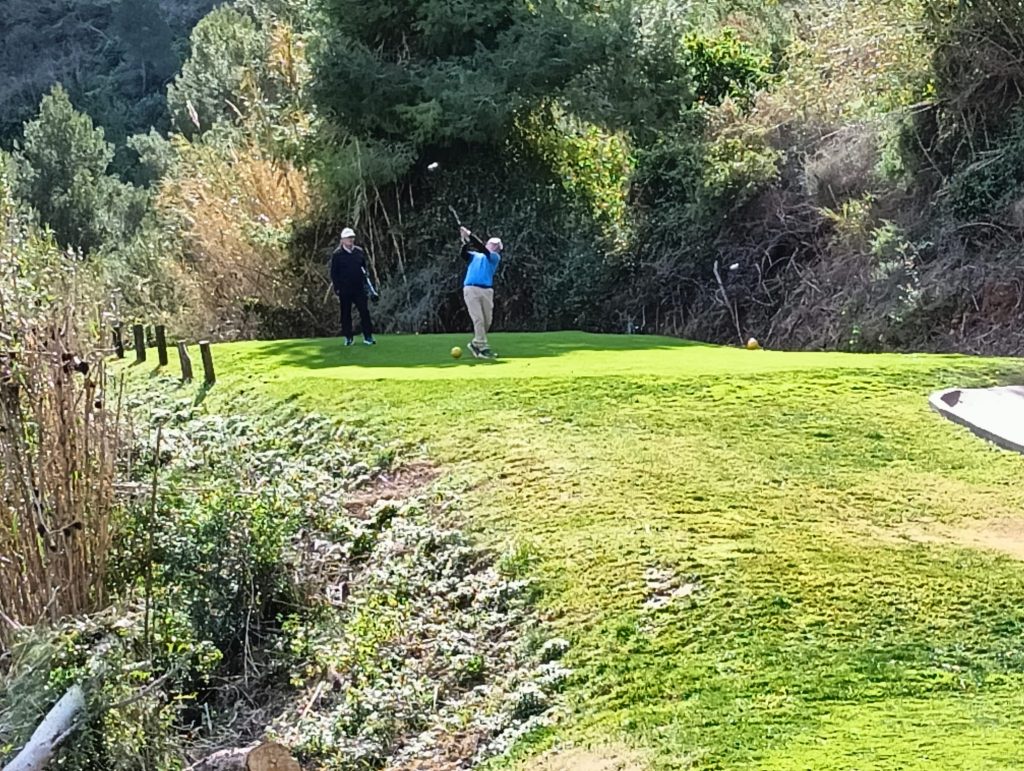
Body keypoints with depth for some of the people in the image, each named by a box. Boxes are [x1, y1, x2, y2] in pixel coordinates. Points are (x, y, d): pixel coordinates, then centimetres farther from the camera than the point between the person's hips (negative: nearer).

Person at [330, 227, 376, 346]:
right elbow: (333, 273, -1)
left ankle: (368, 336, 2)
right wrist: (337, 289, -6)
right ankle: (348, 337, 14)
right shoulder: (337, 255, -3)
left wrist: (366, 280, 8)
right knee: (345, 314, 5)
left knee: (364, 311, -3)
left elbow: (364, 268, 18)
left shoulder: (359, 252, 8)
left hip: (359, 287, 2)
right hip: (344, 289, -2)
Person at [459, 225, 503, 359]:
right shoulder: (474, 255, 19)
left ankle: (476, 344, 23)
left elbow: (483, 250, -3)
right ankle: (483, 347, -10)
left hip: (486, 291, 2)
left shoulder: (495, 257, 14)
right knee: (478, 319, -11)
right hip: (471, 289, -2)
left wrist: (470, 235, -9)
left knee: (487, 321, 5)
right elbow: (464, 255, -2)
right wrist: (465, 242, -19)